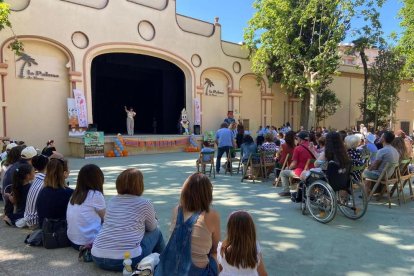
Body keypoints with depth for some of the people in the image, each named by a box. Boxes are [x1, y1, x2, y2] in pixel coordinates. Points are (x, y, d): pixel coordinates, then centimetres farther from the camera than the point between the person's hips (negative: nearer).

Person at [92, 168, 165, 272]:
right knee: (156, 232, 18)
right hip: (127, 258, -6)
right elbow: (152, 228, 14)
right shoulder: (145, 203, -3)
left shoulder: (112, 201, 11)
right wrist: (153, 217, 35)